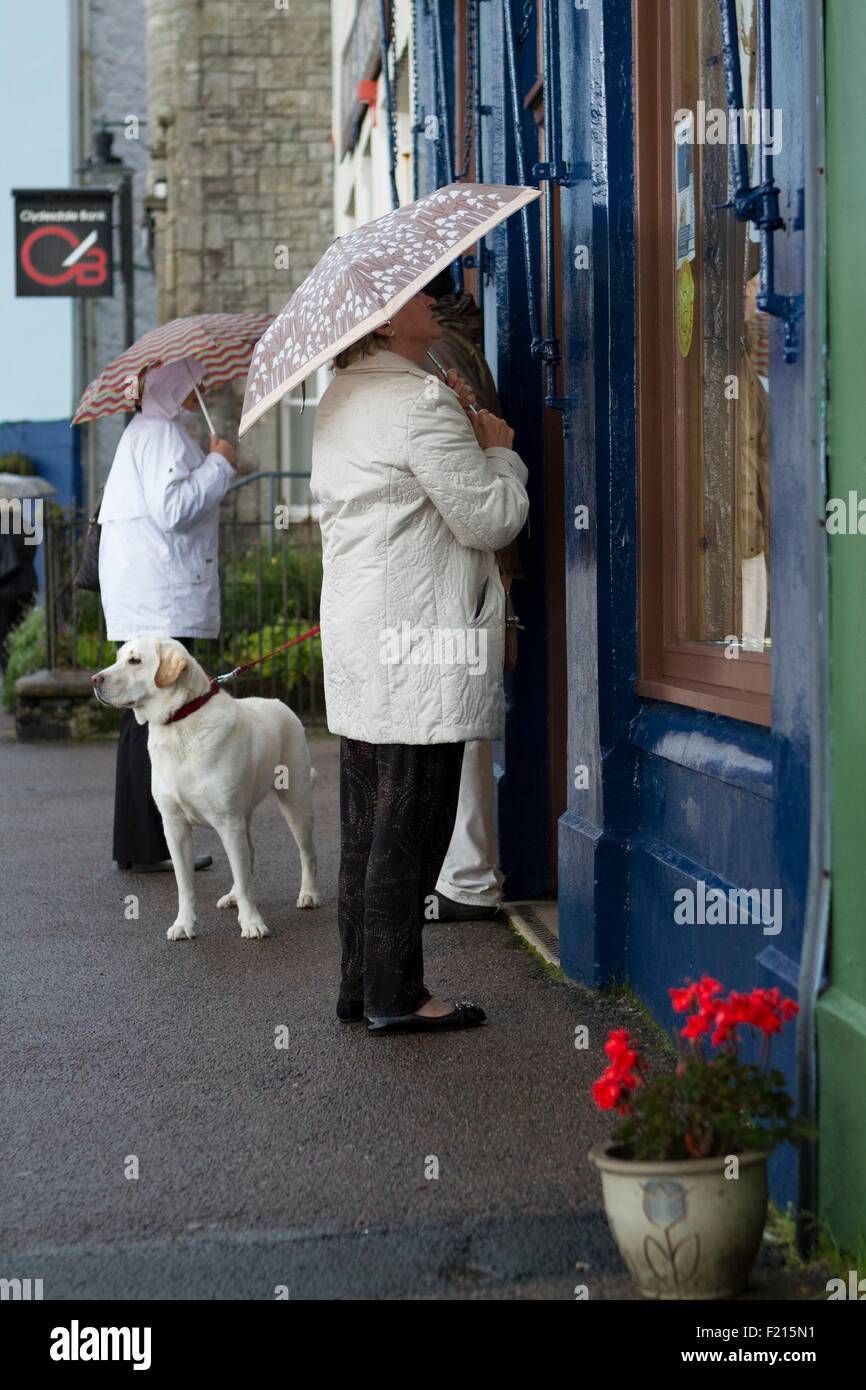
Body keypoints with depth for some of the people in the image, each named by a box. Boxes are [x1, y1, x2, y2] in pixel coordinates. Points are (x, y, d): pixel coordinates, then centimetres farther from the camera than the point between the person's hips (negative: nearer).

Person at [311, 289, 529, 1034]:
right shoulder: (420, 401, -15)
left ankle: (360, 985, 21)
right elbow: (490, 519, -14)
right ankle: (396, 994, 5)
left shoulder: (340, 400, 14)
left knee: (367, 825, 14)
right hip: (417, 644, -9)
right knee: (408, 827, -2)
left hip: (357, 637, 9)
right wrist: (498, 448, 3)